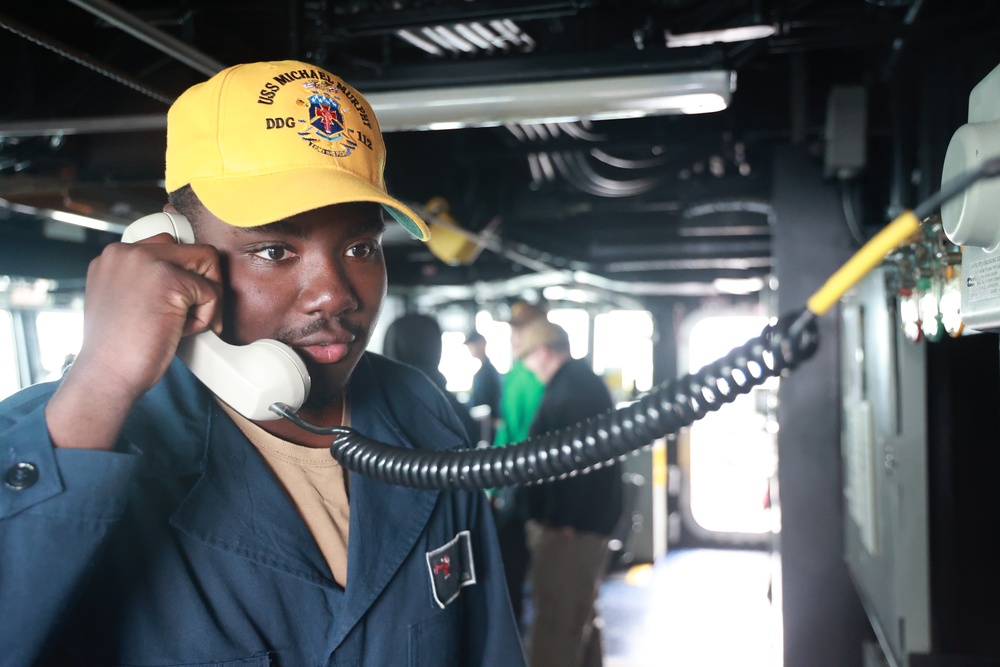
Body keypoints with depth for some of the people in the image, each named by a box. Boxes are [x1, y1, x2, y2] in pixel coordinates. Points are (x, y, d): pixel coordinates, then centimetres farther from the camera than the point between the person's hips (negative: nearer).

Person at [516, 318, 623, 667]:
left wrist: (562, 519, -23)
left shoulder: (569, 388, -17)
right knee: (580, 613, 20)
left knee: (557, 619, -5)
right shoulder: (585, 380, 15)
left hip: (568, 524, -11)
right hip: (590, 517, 11)